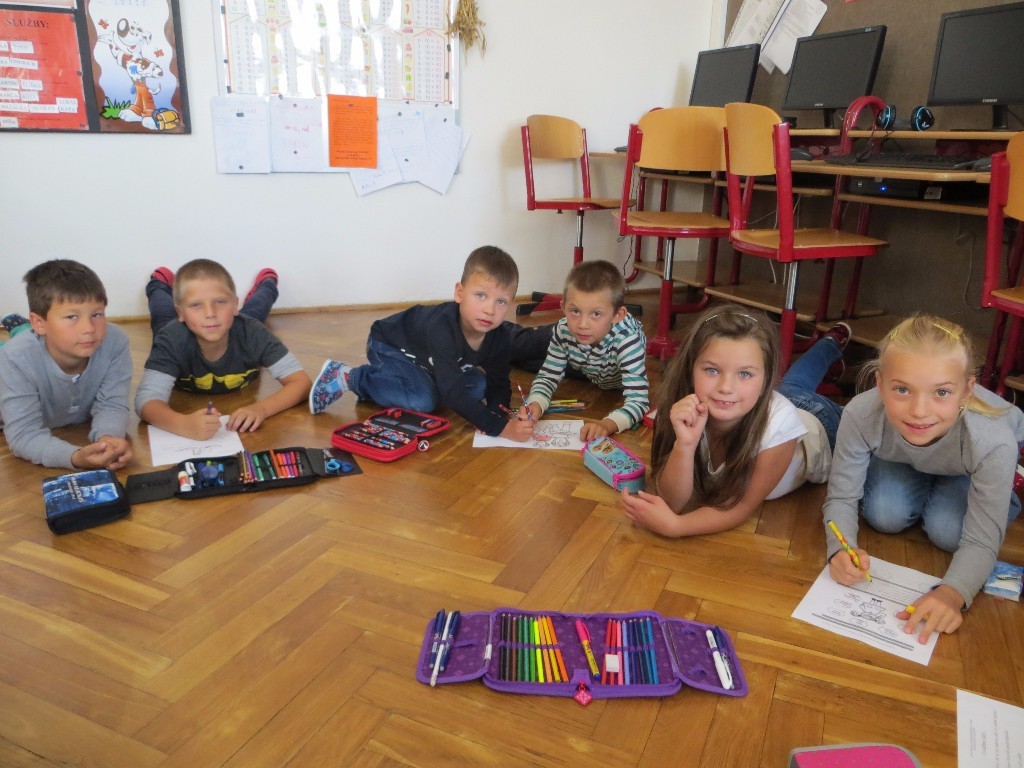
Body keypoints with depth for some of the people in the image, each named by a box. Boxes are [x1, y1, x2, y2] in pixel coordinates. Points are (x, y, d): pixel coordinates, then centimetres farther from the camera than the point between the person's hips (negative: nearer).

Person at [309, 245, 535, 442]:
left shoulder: (500, 338, -23)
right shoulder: (441, 327, -42)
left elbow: (498, 384, -11)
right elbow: (453, 392, -46)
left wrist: (498, 411, -35)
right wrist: (500, 427, -51)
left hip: (424, 361, 8)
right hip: (389, 347, -7)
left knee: (478, 388, -6)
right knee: (423, 400, -28)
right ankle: (348, 377, -8)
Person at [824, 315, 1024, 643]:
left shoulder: (993, 443, -43)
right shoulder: (860, 415, -42)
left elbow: (980, 542, -35)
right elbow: (841, 497, -30)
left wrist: (952, 592, -55)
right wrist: (842, 548, -50)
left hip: (972, 467, -1)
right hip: (900, 456, 1)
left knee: (948, 533, -19)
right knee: (884, 516, -19)